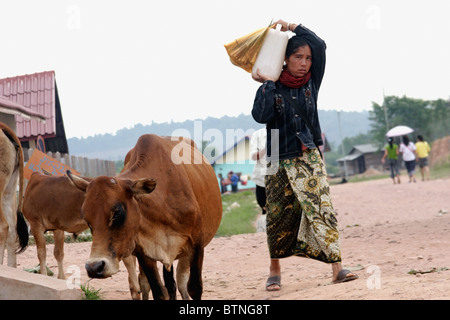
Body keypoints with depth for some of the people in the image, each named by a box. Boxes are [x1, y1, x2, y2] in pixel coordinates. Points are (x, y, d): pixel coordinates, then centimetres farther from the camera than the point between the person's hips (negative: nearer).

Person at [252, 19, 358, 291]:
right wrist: (267, 84, -16)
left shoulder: (311, 82, 5)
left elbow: (319, 44, -4)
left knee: (322, 207, -14)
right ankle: (275, 271, 22)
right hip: (281, 160, -1)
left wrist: (290, 26, -1)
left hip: (310, 156, 1)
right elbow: (260, 115, -20)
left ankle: (337, 267, -20)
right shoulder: (272, 89, -2)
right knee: (279, 216, 6)